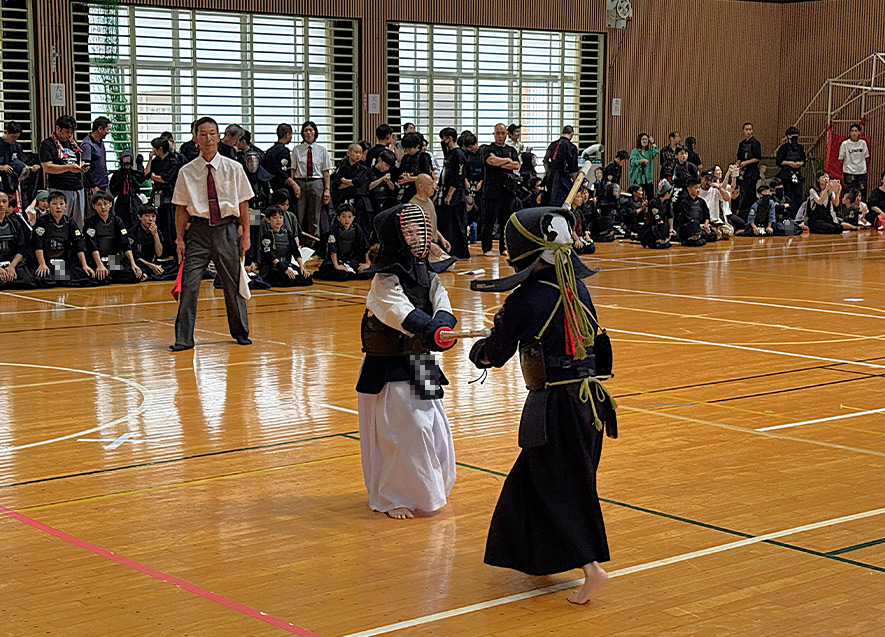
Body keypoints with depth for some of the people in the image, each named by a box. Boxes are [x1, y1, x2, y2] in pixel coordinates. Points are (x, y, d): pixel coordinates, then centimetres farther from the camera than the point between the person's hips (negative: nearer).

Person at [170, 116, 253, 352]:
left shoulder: (233, 169, 2)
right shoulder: (187, 172, 2)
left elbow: (243, 204, 6)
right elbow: (181, 208, 5)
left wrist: (245, 235, 3)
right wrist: (180, 239, 1)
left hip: (227, 228, 1)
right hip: (199, 229, -1)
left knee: (233, 283, 11)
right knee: (189, 284, -8)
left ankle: (240, 332, 29)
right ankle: (184, 338, -2)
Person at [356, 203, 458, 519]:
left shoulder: (428, 277, 7)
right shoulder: (384, 282, -15)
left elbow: (441, 304, -11)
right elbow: (402, 313, -33)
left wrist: (444, 323, -35)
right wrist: (429, 331, -51)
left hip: (422, 367, 7)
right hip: (390, 371, -7)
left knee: (433, 428, 14)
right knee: (402, 432, -6)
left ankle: (428, 489, 35)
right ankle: (392, 498, 11)